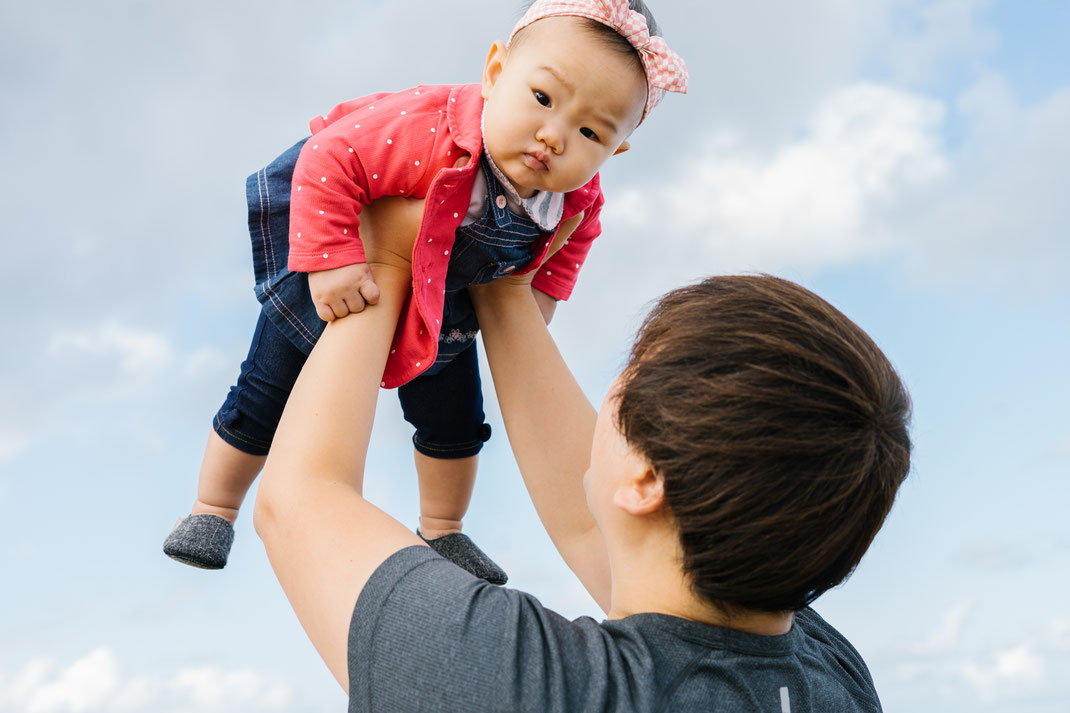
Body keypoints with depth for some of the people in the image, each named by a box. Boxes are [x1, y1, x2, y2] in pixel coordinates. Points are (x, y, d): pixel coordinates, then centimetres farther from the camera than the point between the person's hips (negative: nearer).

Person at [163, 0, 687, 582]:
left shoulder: (578, 203, -23)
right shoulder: (424, 128, -44)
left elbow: (564, 244, 1)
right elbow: (328, 162, -40)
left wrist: (538, 296, -11)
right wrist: (331, 262, -43)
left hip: (438, 299, 5)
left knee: (454, 418, 13)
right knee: (266, 396, 7)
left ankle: (442, 532, 40)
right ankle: (212, 510, 31)